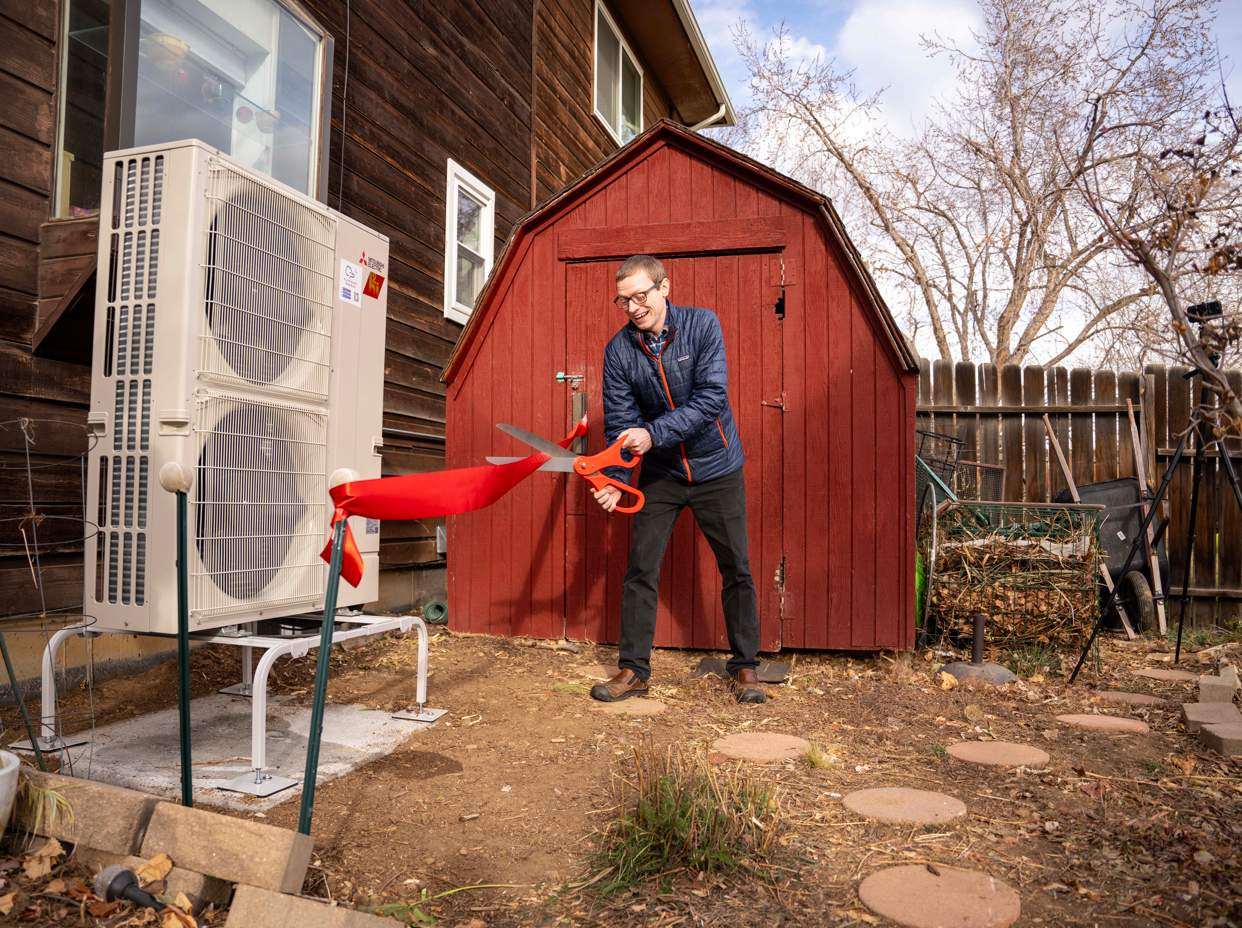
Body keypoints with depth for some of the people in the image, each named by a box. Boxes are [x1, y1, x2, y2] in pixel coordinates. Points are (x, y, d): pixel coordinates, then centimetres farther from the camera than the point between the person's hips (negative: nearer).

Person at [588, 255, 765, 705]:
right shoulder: (619, 349, -8)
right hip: (660, 473, 2)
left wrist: (654, 434, -32)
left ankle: (744, 665, 19)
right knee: (640, 570, 0)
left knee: (736, 568, 3)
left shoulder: (702, 325, -15)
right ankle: (633, 669, 13)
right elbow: (619, 422, -8)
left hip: (715, 468, -1)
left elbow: (712, 398, -23)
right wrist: (614, 479, -22)